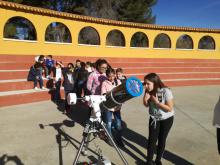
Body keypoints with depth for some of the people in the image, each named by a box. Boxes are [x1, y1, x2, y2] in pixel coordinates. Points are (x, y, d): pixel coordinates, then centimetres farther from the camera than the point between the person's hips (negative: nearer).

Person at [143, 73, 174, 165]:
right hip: (154, 118, 3)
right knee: (152, 140, 2)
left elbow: (170, 108, -24)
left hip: (166, 119, -3)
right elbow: (146, 105, 0)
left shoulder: (166, 91, -27)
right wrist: (145, 99, -21)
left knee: (162, 140, 12)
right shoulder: (149, 91, -13)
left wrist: (157, 102, -31)